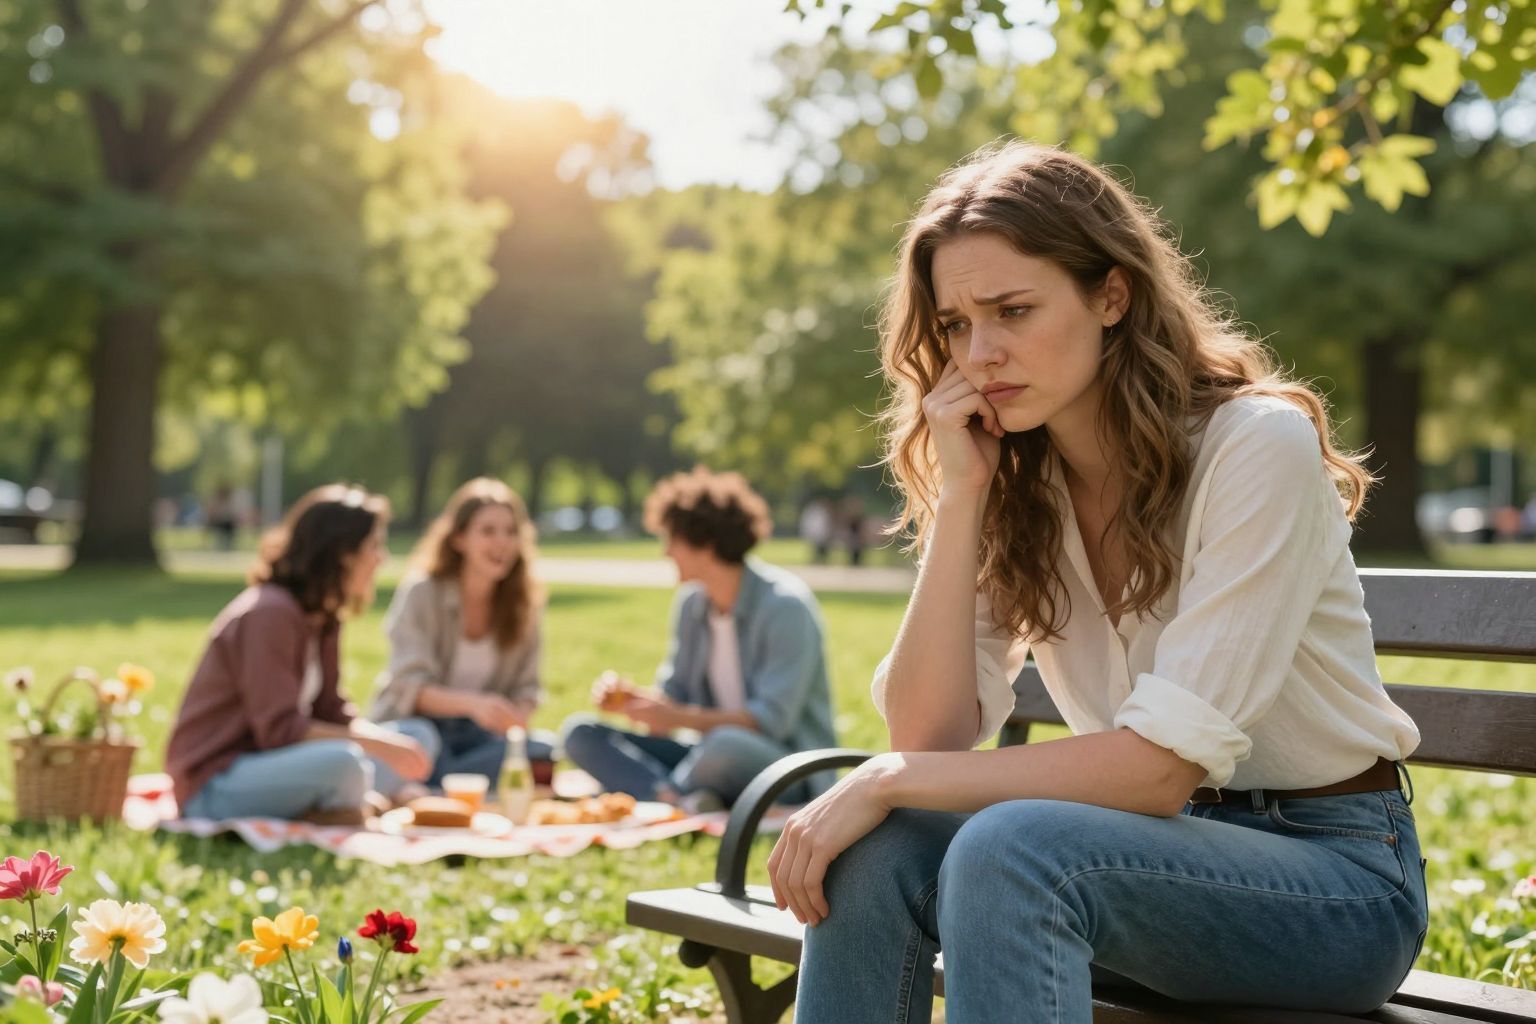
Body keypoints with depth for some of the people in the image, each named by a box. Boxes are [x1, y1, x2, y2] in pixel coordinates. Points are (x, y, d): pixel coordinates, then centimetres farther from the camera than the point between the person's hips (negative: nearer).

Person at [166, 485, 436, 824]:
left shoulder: (324, 616, 8)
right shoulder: (270, 613, -20)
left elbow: (330, 711, 8)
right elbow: (279, 730, -24)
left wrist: (390, 741, -10)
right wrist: (379, 745, -23)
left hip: (267, 763, 10)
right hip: (215, 786, -10)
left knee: (419, 739, 7)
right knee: (342, 762, -38)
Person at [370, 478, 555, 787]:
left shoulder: (524, 601, 2)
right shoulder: (421, 593, -11)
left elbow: (526, 687, 5)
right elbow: (409, 688, -21)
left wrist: (516, 721, -21)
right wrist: (472, 703, -41)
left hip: (476, 728, 4)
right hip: (412, 722, -4)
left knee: (542, 753, -29)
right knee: (419, 738, -41)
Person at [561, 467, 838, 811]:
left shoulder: (785, 606, -15)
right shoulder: (691, 603, 8)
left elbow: (772, 719, -21)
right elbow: (674, 695, 11)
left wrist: (681, 718, -28)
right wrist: (628, 695, -10)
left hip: (789, 768, -8)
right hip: (716, 756, 8)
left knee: (727, 745, -43)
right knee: (580, 733, -7)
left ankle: (662, 792, -13)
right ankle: (681, 802, -32)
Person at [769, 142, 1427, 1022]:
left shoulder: (1258, 445, -18)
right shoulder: (1013, 482, 1)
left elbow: (1161, 764, -23)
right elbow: (928, 738, -10)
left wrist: (886, 783, -22)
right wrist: (957, 495, -15)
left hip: (1334, 870, -5)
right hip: (1168, 844, 5)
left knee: (1010, 845, -33)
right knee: (875, 850, -23)